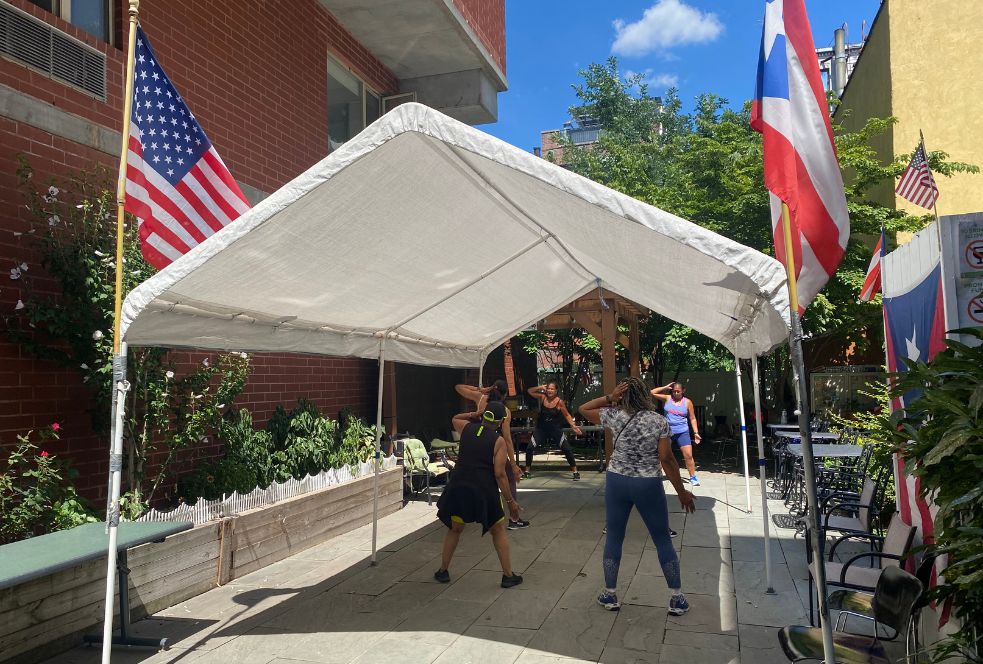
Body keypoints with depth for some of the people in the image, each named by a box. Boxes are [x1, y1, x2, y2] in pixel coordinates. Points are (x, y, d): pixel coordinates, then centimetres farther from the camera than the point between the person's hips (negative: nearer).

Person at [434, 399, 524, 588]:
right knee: (498, 530, 16)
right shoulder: (498, 441, -6)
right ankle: (508, 576, 18)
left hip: (458, 488, 3)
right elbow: (499, 474, -10)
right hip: (484, 491, -3)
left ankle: (443, 571, 30)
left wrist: (476, 414, 16)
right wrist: (510, 501, -2)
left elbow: (455, 419, 31)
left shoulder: (467, 428, 6)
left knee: (455, 529, 25)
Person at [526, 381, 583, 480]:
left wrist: (573, 426, -14)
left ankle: (575, 471, 11)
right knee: (529, 448, -5)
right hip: (541, 429, 2)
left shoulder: (559, 402, -13)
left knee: (567, 449, -5)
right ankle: (527, 471, 12)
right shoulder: (542, 397, -5)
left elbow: (567, 415, -3)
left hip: (556, 429, -2)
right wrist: (541, 387, -12)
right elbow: (530, 391, 2)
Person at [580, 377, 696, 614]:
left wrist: (609, 397, -2)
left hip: (617, 482, 1)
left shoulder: (615, 416, -6)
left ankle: (610, 595, 23)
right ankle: (677, 599, 18)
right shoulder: (659, 421, -9)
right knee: (663, 540, 12)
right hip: (648, 485, -1)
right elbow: (667, 459, -10)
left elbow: (583, 409, 8)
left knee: (614, 538, 14)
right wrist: (682, 492, -2)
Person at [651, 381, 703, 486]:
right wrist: (665, 387, -3)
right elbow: (652, 393, -1)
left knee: (688, 455, -4)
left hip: (682, 432, -1)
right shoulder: (667, 398, 3)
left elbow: (692, 418, 5)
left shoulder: (687, 402, 1)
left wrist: (696, 432, -1)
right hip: (667, 431, 1)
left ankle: (693, 477, 8)